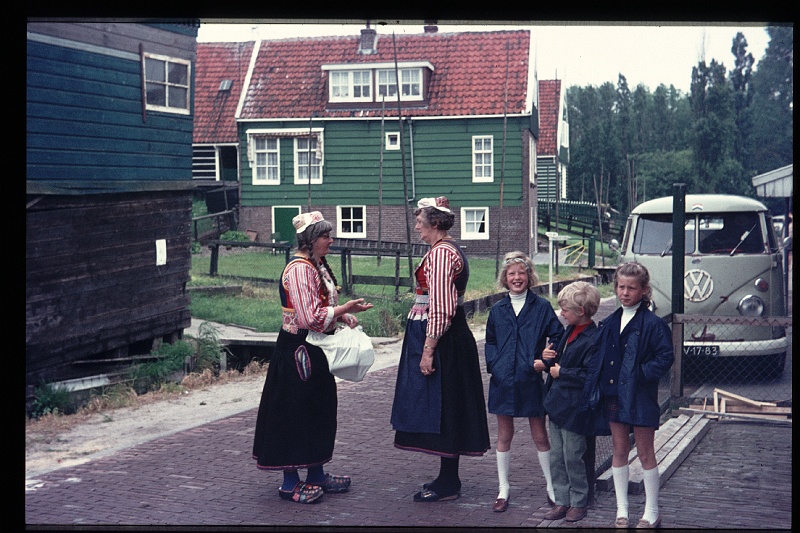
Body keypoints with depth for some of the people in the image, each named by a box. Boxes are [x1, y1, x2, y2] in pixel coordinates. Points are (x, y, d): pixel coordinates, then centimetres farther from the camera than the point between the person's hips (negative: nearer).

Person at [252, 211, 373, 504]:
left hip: (315, 351, 10)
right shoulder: (299, 269, -20)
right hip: (297, 351, -10)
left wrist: (344, 317, 4)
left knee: (319, 411, 15)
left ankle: (316, 474, 27)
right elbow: (310, 317, -25)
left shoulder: (317, 266, 12)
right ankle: (290, 482, 8)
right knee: (295, 413, -2)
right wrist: (346, 308, -18)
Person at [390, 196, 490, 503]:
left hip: (440, 339, -11)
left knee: (441, 408, -3)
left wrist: (428, 350, -23)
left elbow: (440, 308, -23)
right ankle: (448, 478, 24)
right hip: (452, 336, 11)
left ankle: (448, 485, 4)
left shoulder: (441, 253, -17)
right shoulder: (449, 250, 16)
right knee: (444, 409, 15)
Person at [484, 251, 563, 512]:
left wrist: (545, 360, -11)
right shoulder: (497, 310, 7)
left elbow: (557, 337, 2)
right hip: (503, 381, 2)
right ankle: (503, 489, 18)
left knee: (540, 435, 5)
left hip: (531, 380, -2)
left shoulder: (541, 307, -1)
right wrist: (493, 364, 0)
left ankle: (551, 487, 18)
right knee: (504, 435, 9)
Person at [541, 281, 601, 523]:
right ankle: (562, 500, 23)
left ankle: (579, 502, 18)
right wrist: (548, 356, 3)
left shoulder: (593, 339, -19)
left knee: (572, 457, 3)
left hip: (574, 408, -9)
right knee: (556, 456, 13)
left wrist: (561, 373, -17)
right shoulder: (569, 331, 10)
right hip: (557, 403, 9)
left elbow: (590, 376, -25)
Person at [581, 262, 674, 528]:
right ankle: (621, 511, 20)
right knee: (619, 451, 11)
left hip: (639, 396, -6)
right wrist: (595, 389, 2)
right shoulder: (609, 323, 9)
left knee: (645, 453, 3)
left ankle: (651, 513, 15)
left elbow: (666, 357, -11)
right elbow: (598, 358, 13)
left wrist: (642, 375, -18)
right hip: (613, 395, 6)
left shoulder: (652, 323, -9)